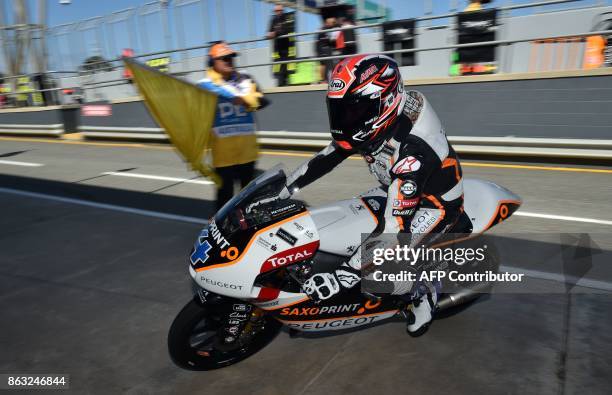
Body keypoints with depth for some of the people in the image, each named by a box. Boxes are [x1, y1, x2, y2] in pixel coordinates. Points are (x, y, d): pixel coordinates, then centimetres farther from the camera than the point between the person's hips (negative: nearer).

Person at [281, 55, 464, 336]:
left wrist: (343, 277, -43)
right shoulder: (370, 123, -15)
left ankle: (423, 291, 7)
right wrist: (278, 194, -4)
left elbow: (395, 228, -41)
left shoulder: (412, 148, -39)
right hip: (399, 191, 8)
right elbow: (324, 159, -4)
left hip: (436, 203, -8)